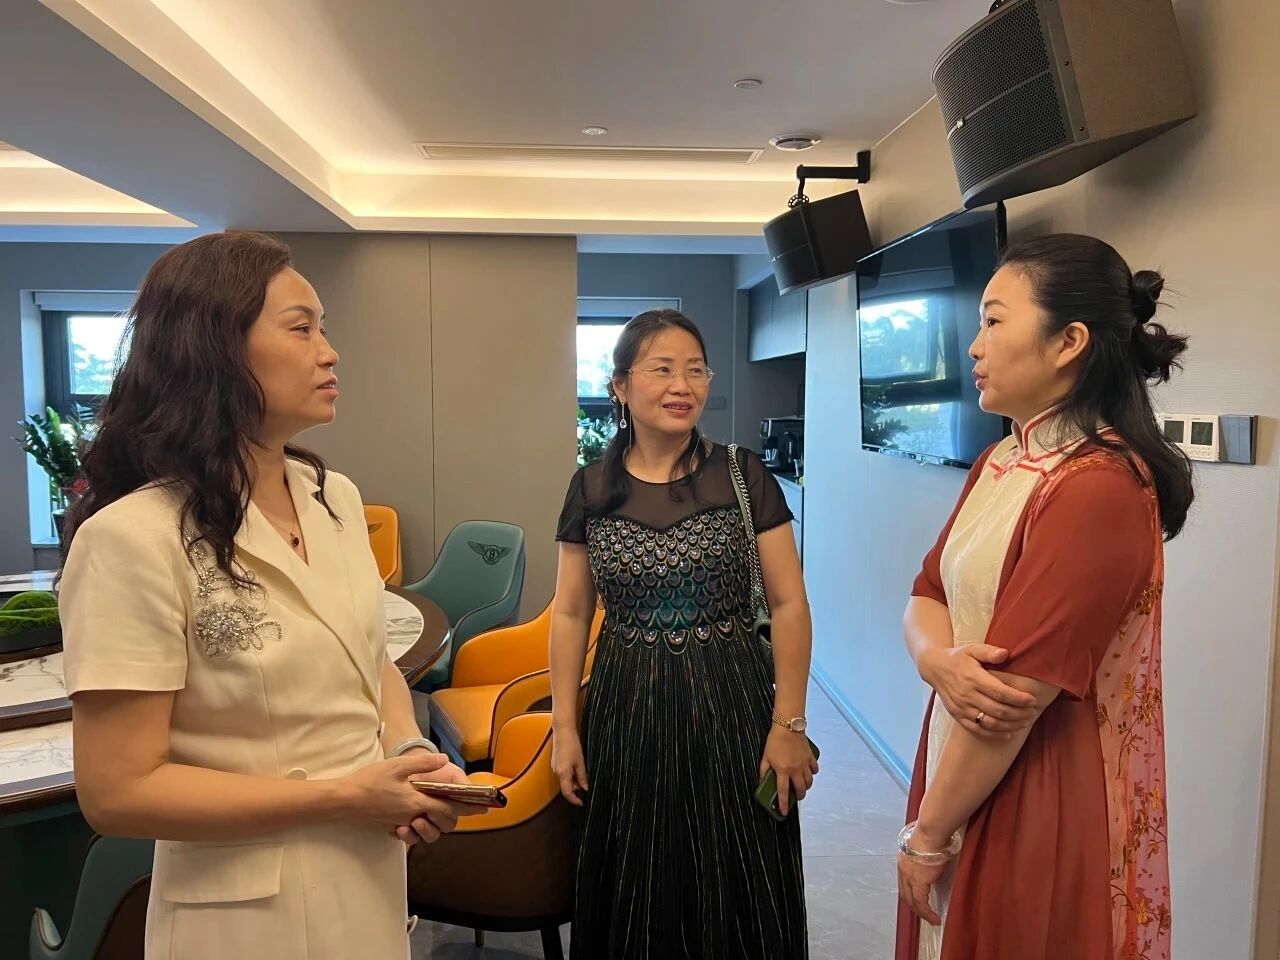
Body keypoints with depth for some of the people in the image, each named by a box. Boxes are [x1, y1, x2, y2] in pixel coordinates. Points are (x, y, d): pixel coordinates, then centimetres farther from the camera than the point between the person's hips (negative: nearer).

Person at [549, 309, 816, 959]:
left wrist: (789, 724, -8)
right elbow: (571, 613, 5)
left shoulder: (745, 478, -5)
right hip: (626, 713, 2)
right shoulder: (590, 489, 0)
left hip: (730, 709, -1)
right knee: (636, 898, 16)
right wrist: (565, 727, 3)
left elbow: (789, 604, -5)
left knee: (735, 899, 12)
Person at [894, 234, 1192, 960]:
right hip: (965, 768, 8)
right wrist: (939, 661, -18)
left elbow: (1017, 691, -23)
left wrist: (927, 836, -13)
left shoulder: (1097, 489, -24)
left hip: (1038, 802, -8)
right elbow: (927, 597, 6)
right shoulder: (1000, 463, 6)